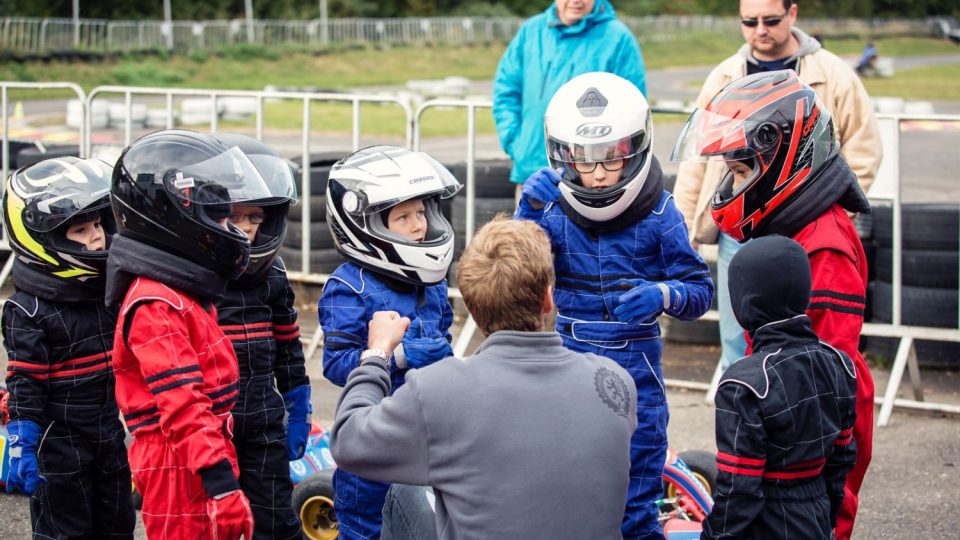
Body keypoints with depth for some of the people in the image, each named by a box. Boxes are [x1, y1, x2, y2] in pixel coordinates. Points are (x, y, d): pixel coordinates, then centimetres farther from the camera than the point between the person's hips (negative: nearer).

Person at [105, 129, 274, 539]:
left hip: (199, 466, 10)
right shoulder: (155, 305, -17)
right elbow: (183, 406, -24)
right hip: (181, 473, -10)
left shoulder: (185, 291, 16)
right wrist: (221, 484, -28)